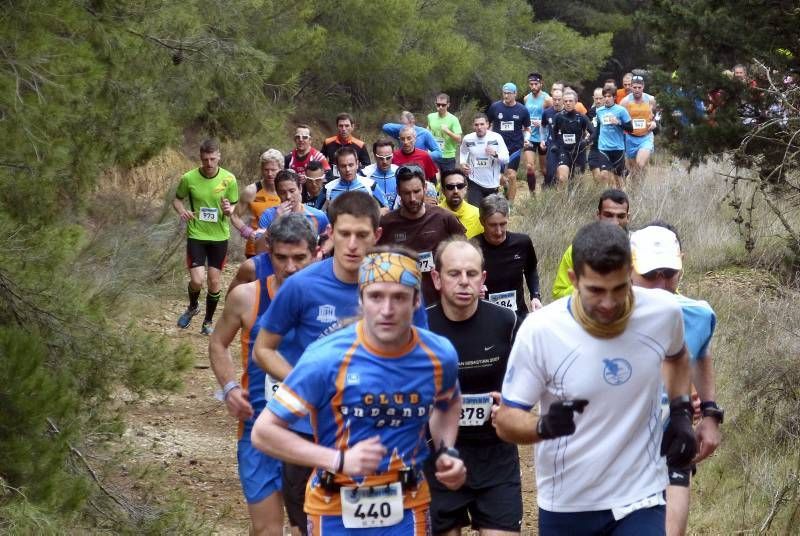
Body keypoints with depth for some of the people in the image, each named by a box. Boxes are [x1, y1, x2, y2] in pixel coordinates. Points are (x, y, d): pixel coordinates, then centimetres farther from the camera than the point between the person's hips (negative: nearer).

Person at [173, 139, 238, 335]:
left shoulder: (229, 179, -8)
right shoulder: (189, 178, -10)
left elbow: (234, 207, 3)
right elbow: (177, 199, 6)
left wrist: (229, 211, -20)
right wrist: (182, 211, -15)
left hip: (219, 236, 1)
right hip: (196, 235, -1)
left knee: (215, 281, 6)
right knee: (197, 280, -10)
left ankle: (208, 321, 27)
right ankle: (193, 307, 24)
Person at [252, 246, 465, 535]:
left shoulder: (440, 355, -6)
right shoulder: (327, 358, -19)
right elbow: (264, 431, -14)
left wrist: (447, 452, 0)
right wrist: (340, 461, -23)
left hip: (406, 509, 2)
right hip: (335, 510, -2)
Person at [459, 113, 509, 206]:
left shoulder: (496, 138, -11)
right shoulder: (468, 139, -5)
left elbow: (506, 159, -11)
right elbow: (463, 152, 17)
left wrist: (495, 154, -31)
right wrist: (462, 163, -2)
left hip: (493, 183, 0)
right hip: (475, 182, 0)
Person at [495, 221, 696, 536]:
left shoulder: (663, 312, -11)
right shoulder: (539, 331, -19)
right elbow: (506, 420, -12)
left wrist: (681, 413, 3)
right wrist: (544, 426, -32)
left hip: (641, 500, 0)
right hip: (565, 507, 0)